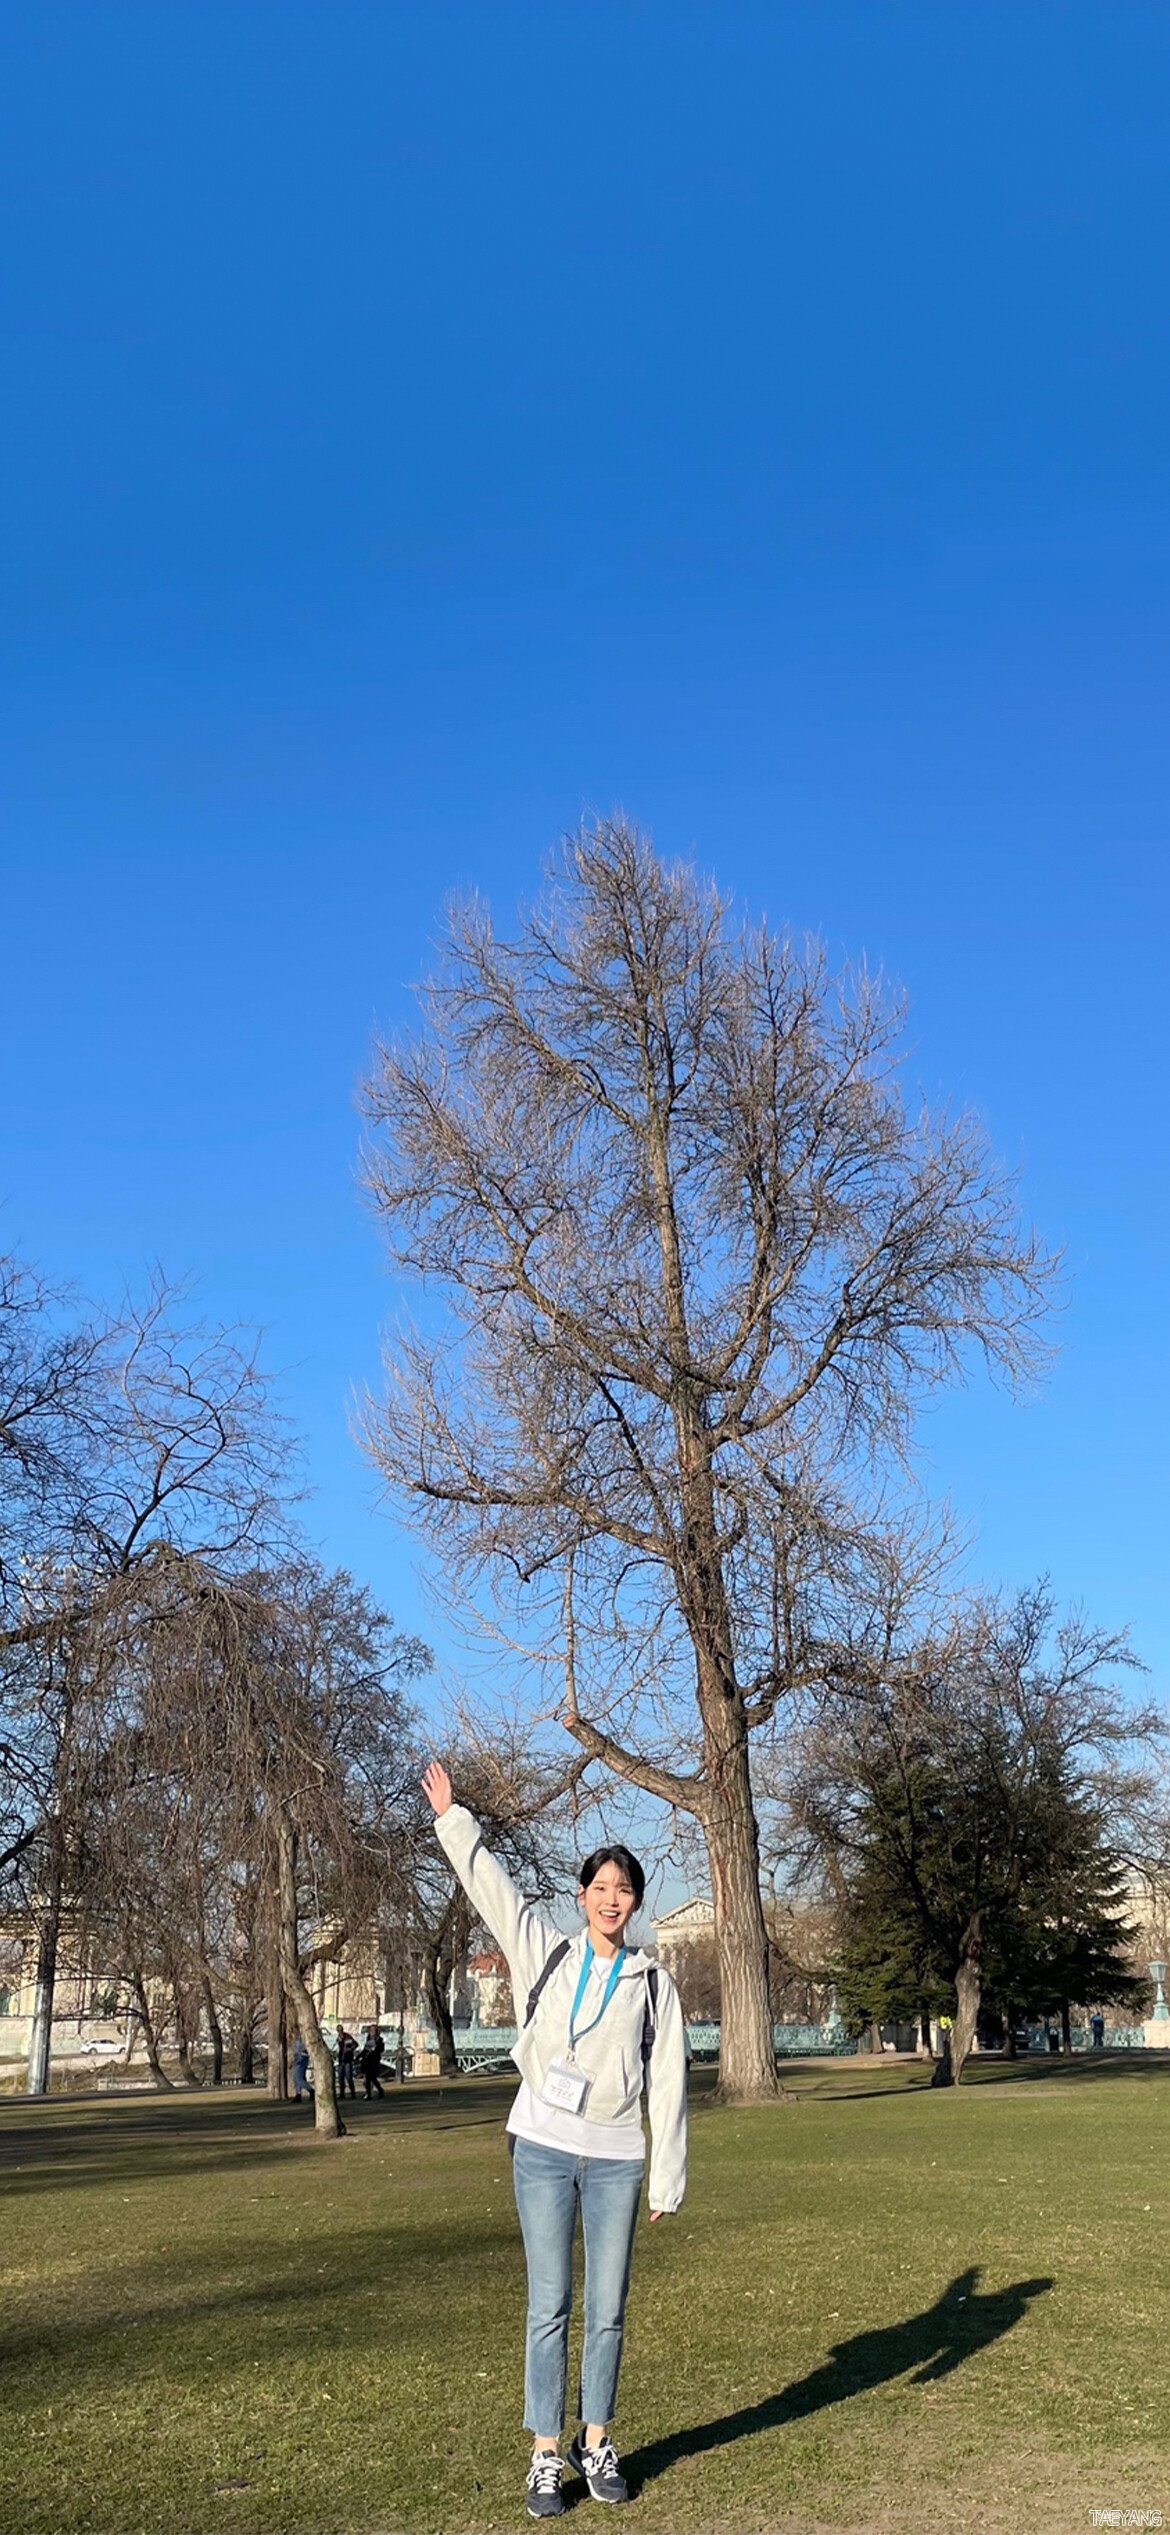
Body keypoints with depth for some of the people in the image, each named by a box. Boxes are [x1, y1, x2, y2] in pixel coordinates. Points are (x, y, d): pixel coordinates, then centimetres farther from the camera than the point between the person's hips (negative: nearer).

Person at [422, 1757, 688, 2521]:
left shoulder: (654, 1983, 2)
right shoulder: (547, 1953, 4)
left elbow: (668, 2084, 1)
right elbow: (490, 1885, 6)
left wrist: (669, 2179, -1)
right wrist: (452, 1819, 5)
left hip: (615, 2160, 0)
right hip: (544, 2151, 0)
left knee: (608, 2310, 6)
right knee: (550, 2306, 1)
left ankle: (596, 2444, 21)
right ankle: (546, 2456, 9)